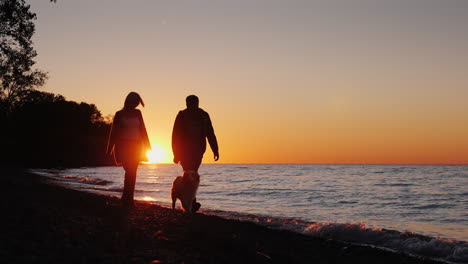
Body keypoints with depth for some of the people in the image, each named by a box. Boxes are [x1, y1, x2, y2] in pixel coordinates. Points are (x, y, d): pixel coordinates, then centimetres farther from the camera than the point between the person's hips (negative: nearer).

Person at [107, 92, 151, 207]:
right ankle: (127, 199, -3)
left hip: (135, 146, 4)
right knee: (130, 172, -13)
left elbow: (142, 129, 13)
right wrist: (110, 149, -1)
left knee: (132, 173, 1)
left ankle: (128, 199, 9)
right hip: (124, 146, -3)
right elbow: (113, 132, 2)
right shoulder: (119, 114, 0)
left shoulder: (137, 113, 10)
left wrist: (147, 145, 10)